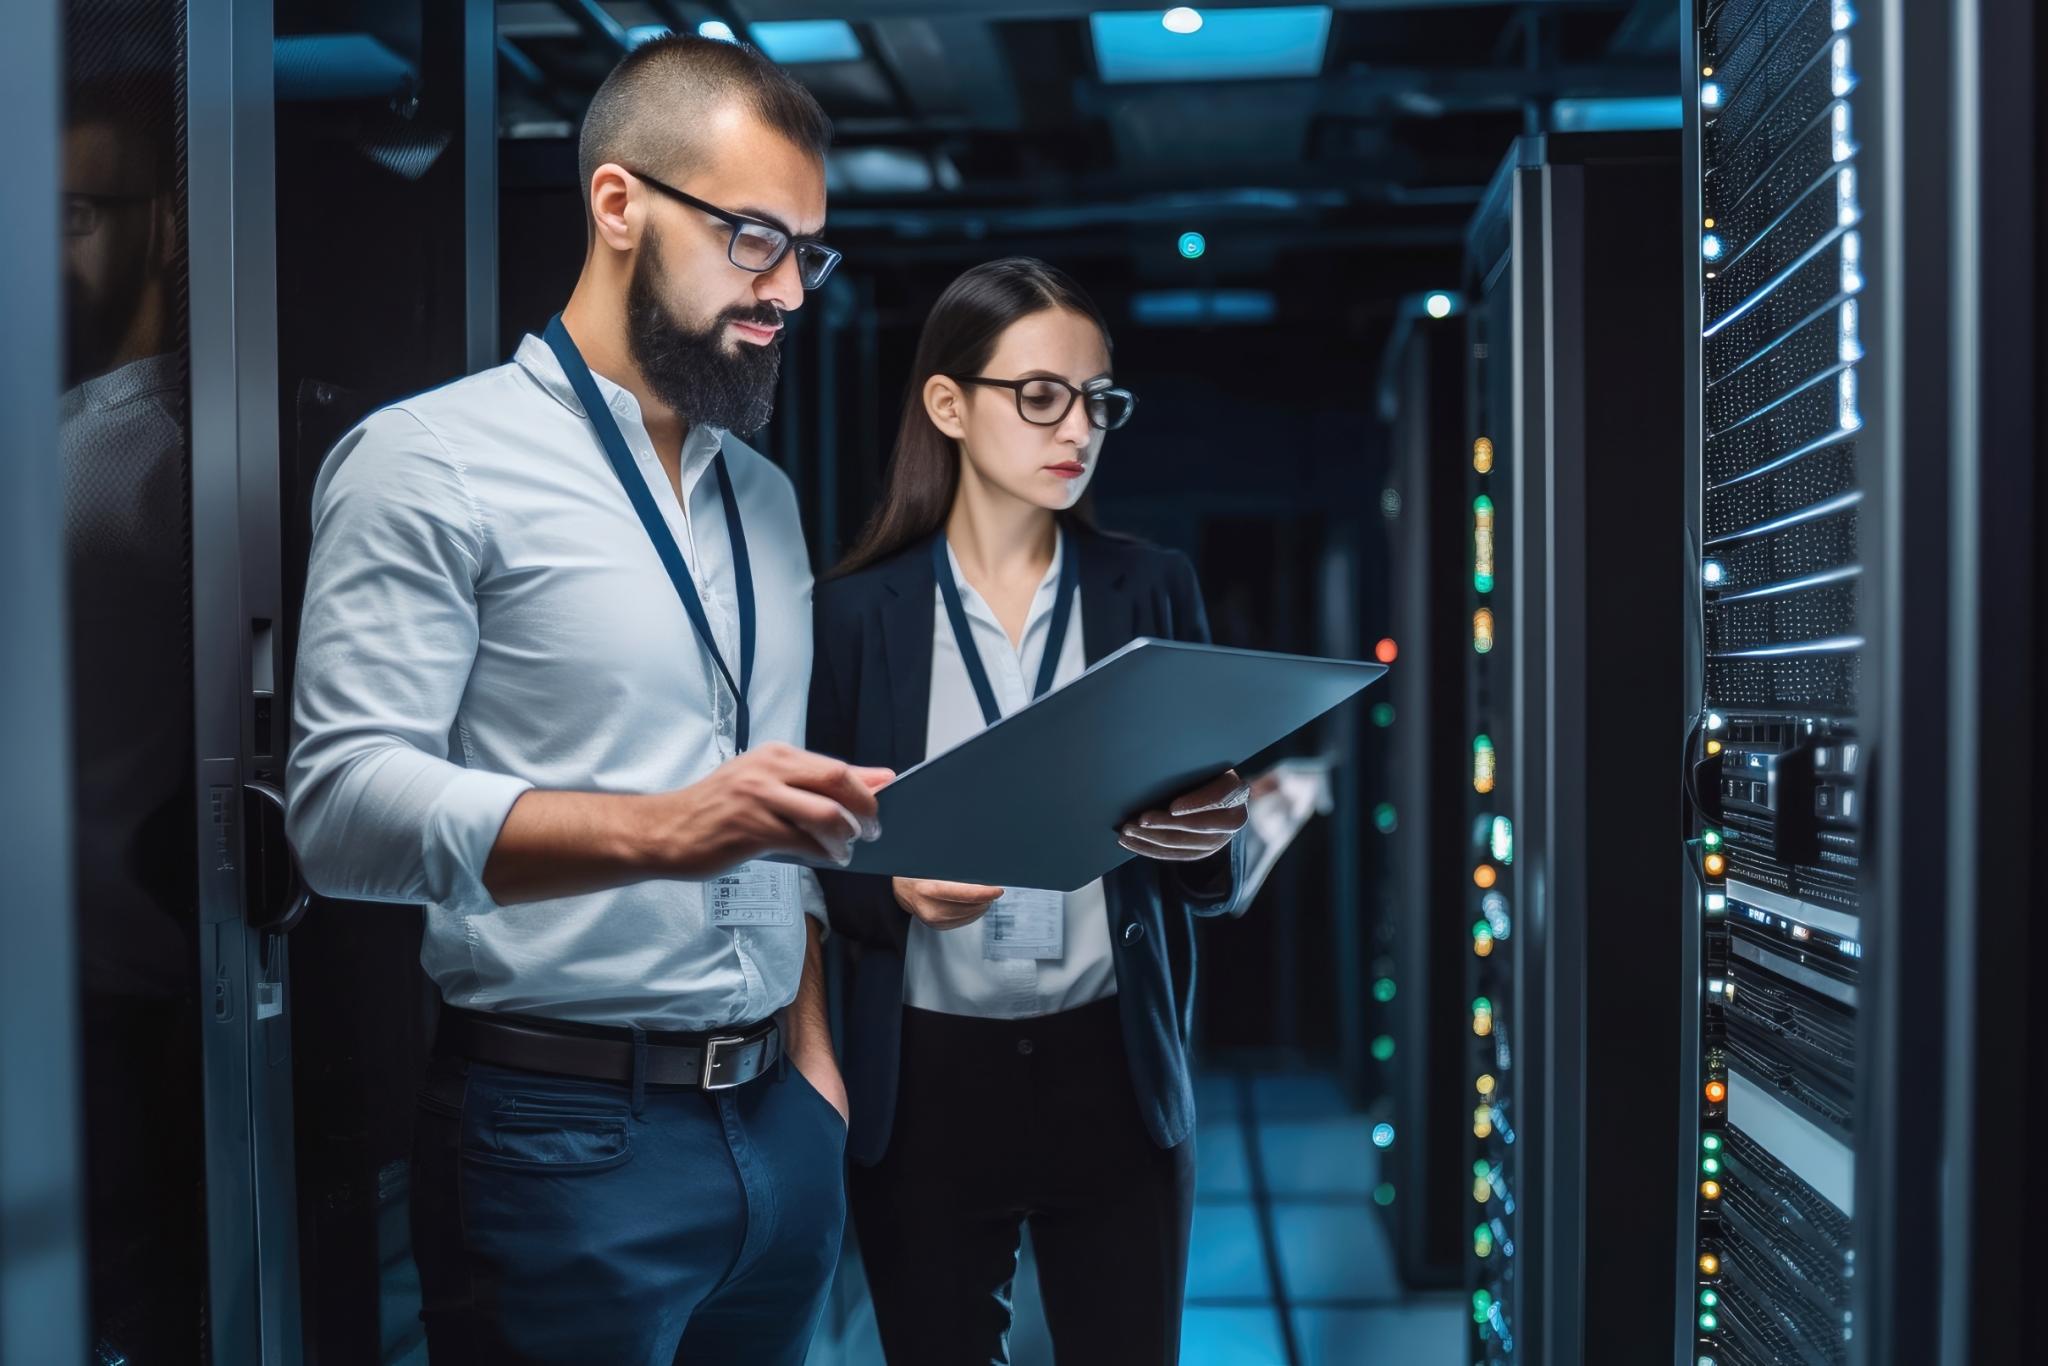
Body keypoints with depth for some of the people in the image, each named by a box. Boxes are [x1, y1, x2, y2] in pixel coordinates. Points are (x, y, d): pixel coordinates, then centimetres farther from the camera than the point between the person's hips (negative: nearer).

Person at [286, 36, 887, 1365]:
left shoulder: (764, 494, 14)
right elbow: (345, 804, -18)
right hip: (566, 1134, -6)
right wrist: (658, 830, -29)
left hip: (780, 1122, 7)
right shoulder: (431, 461, -8)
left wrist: (816, 1058, 11)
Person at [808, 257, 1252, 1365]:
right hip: (925, 1081, -1)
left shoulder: (1152, 590, 3)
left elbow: (1215, 875, 4)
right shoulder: (856, 611, -1)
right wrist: (898, 892, -19)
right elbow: (819, 860, 1)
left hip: (1113, 1074, 1)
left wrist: (1198, 842, -18)